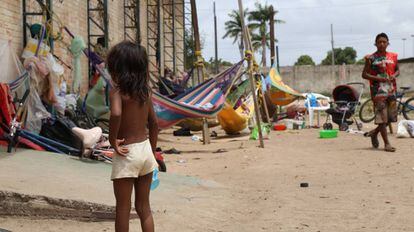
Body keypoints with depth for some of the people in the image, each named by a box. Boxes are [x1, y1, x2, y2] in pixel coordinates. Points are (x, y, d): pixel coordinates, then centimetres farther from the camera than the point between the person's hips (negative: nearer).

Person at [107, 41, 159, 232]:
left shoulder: (117, 91, -14)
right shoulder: (145, 91, 4)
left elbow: (116, 114, -34)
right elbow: (154, 124, 10)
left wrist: (112, 139, -19)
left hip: (126, 153, -6)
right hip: (145, 149, 6)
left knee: (123, 209, 7)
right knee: (144, 207, 15)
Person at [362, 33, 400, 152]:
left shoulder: (393, 56, 8)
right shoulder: (371, 58, -4)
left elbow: (397, 70, 19)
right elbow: (364, 74, -2)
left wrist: (394, 75, -4)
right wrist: (377, 78, -16)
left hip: (391, 89, 5)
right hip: (378, 90, -5)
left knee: (391, 116, 9)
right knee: (382, 116, -6)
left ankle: (374, 132, 31)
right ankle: (387, 143, -2)